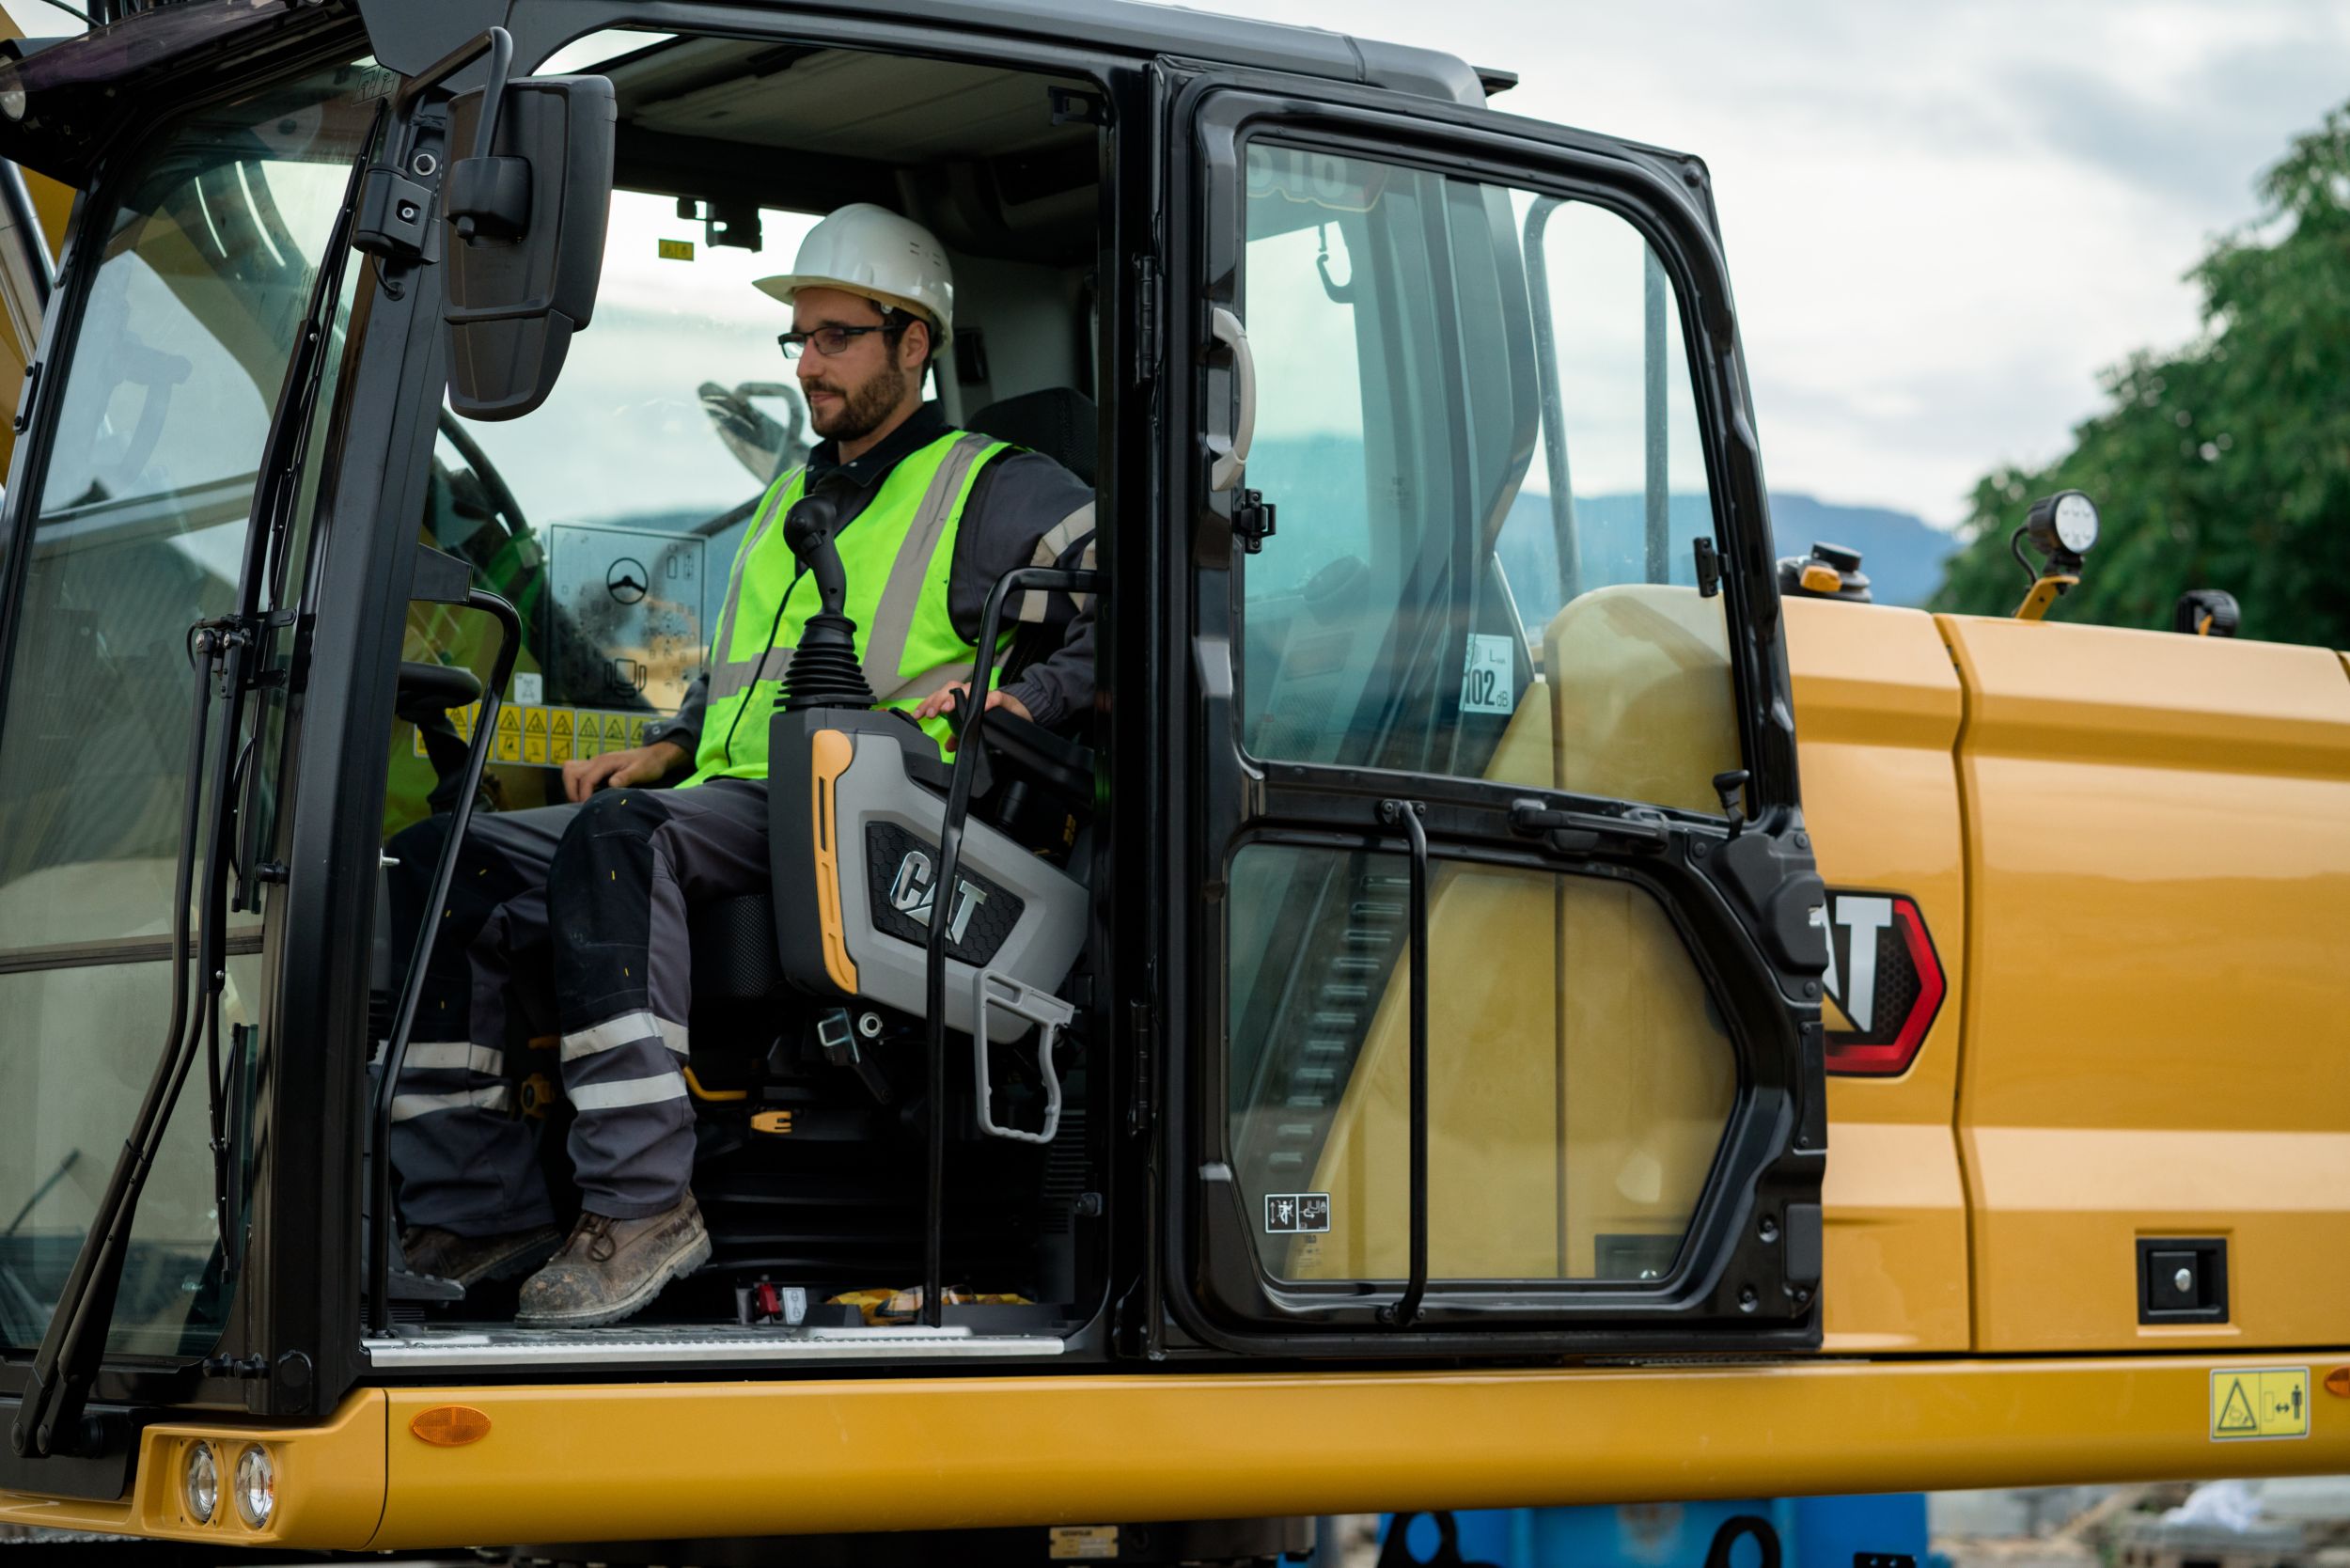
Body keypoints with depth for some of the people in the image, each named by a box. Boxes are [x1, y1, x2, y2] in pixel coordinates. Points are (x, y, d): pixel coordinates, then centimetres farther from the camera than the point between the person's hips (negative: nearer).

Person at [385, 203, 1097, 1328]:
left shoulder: (997, 492, 8)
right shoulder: (786, 501, 31)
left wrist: (1013, 703, -15)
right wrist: (663, 751, 17)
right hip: (726, 805, 8)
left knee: (616, 838, -38)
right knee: (439, 863, -10)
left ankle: (643, 1203, -40)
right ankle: (476, 1212, -17)